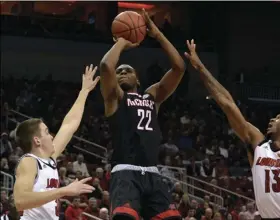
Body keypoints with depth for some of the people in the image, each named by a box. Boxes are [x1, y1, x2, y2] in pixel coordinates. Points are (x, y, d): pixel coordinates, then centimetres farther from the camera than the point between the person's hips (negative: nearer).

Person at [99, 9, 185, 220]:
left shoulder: (153, 95, 24)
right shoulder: (115, 96, 10)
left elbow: (179, 67, 15)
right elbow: (106, 66, -10)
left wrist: (157, 34, 13)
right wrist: (122, 41, 7)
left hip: (152, 174, 5)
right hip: (126, 173, -5)